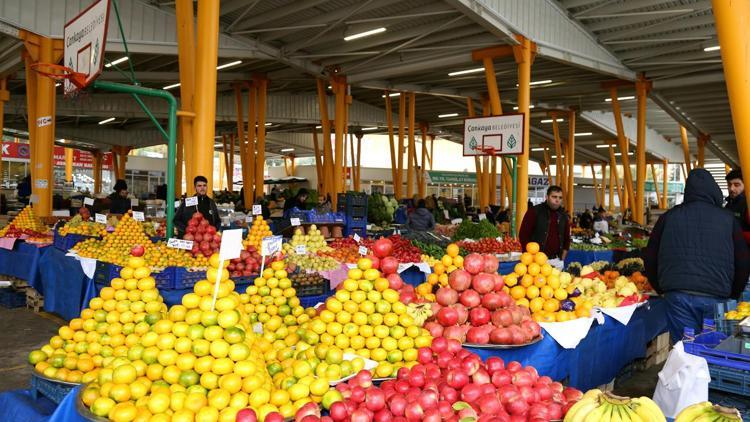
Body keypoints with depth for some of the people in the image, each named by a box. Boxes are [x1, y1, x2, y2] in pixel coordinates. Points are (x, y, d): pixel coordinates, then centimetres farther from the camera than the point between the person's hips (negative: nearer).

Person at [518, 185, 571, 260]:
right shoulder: (534, 212, -5)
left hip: (555, 260, 4)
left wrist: (562, 258, 11)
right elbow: (523, 235, -8)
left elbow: (566, 238, 21)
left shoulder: (564, 216, 12)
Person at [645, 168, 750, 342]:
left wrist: (661, 289, 23)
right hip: (717, 298, 0)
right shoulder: (728, 219, 6)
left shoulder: (669, 216, 7)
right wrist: (732, 295, 22)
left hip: (678, 296, 0)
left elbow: (650, 258, 10)